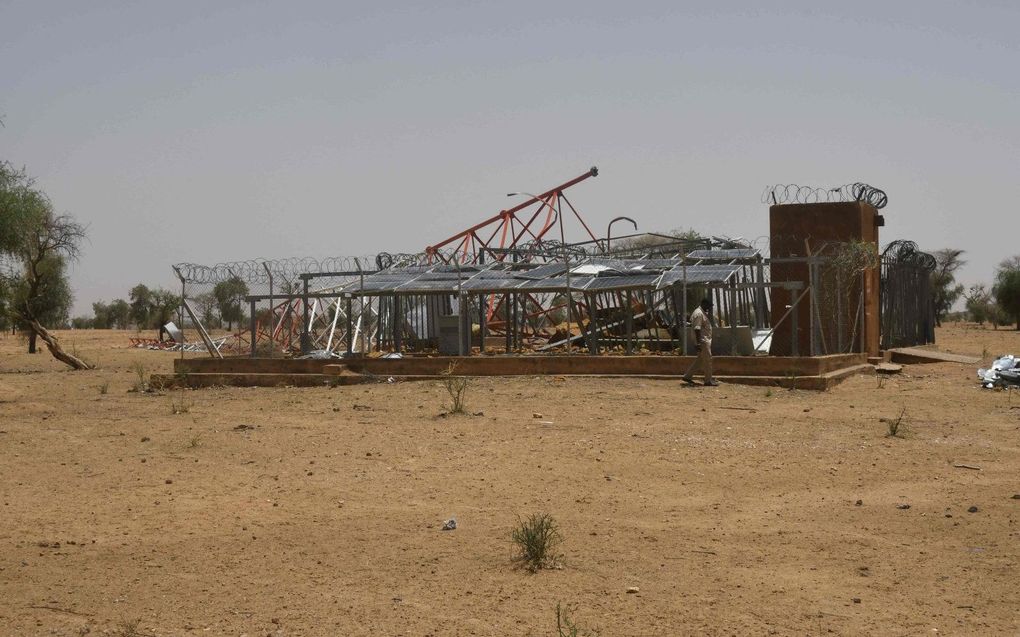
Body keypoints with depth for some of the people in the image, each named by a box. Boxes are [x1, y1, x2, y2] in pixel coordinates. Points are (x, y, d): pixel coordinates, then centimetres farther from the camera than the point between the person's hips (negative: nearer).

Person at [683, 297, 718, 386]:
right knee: (707, 359, -4)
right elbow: (697, 329, -24)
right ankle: (708, 381, 3)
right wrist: (698, 343, -26)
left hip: (706, 340, 11)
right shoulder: (698, 314, -18)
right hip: (703, 341, -11)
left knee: (700, 359, 14)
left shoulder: (703, 313, 15)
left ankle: (687, 376, 18)